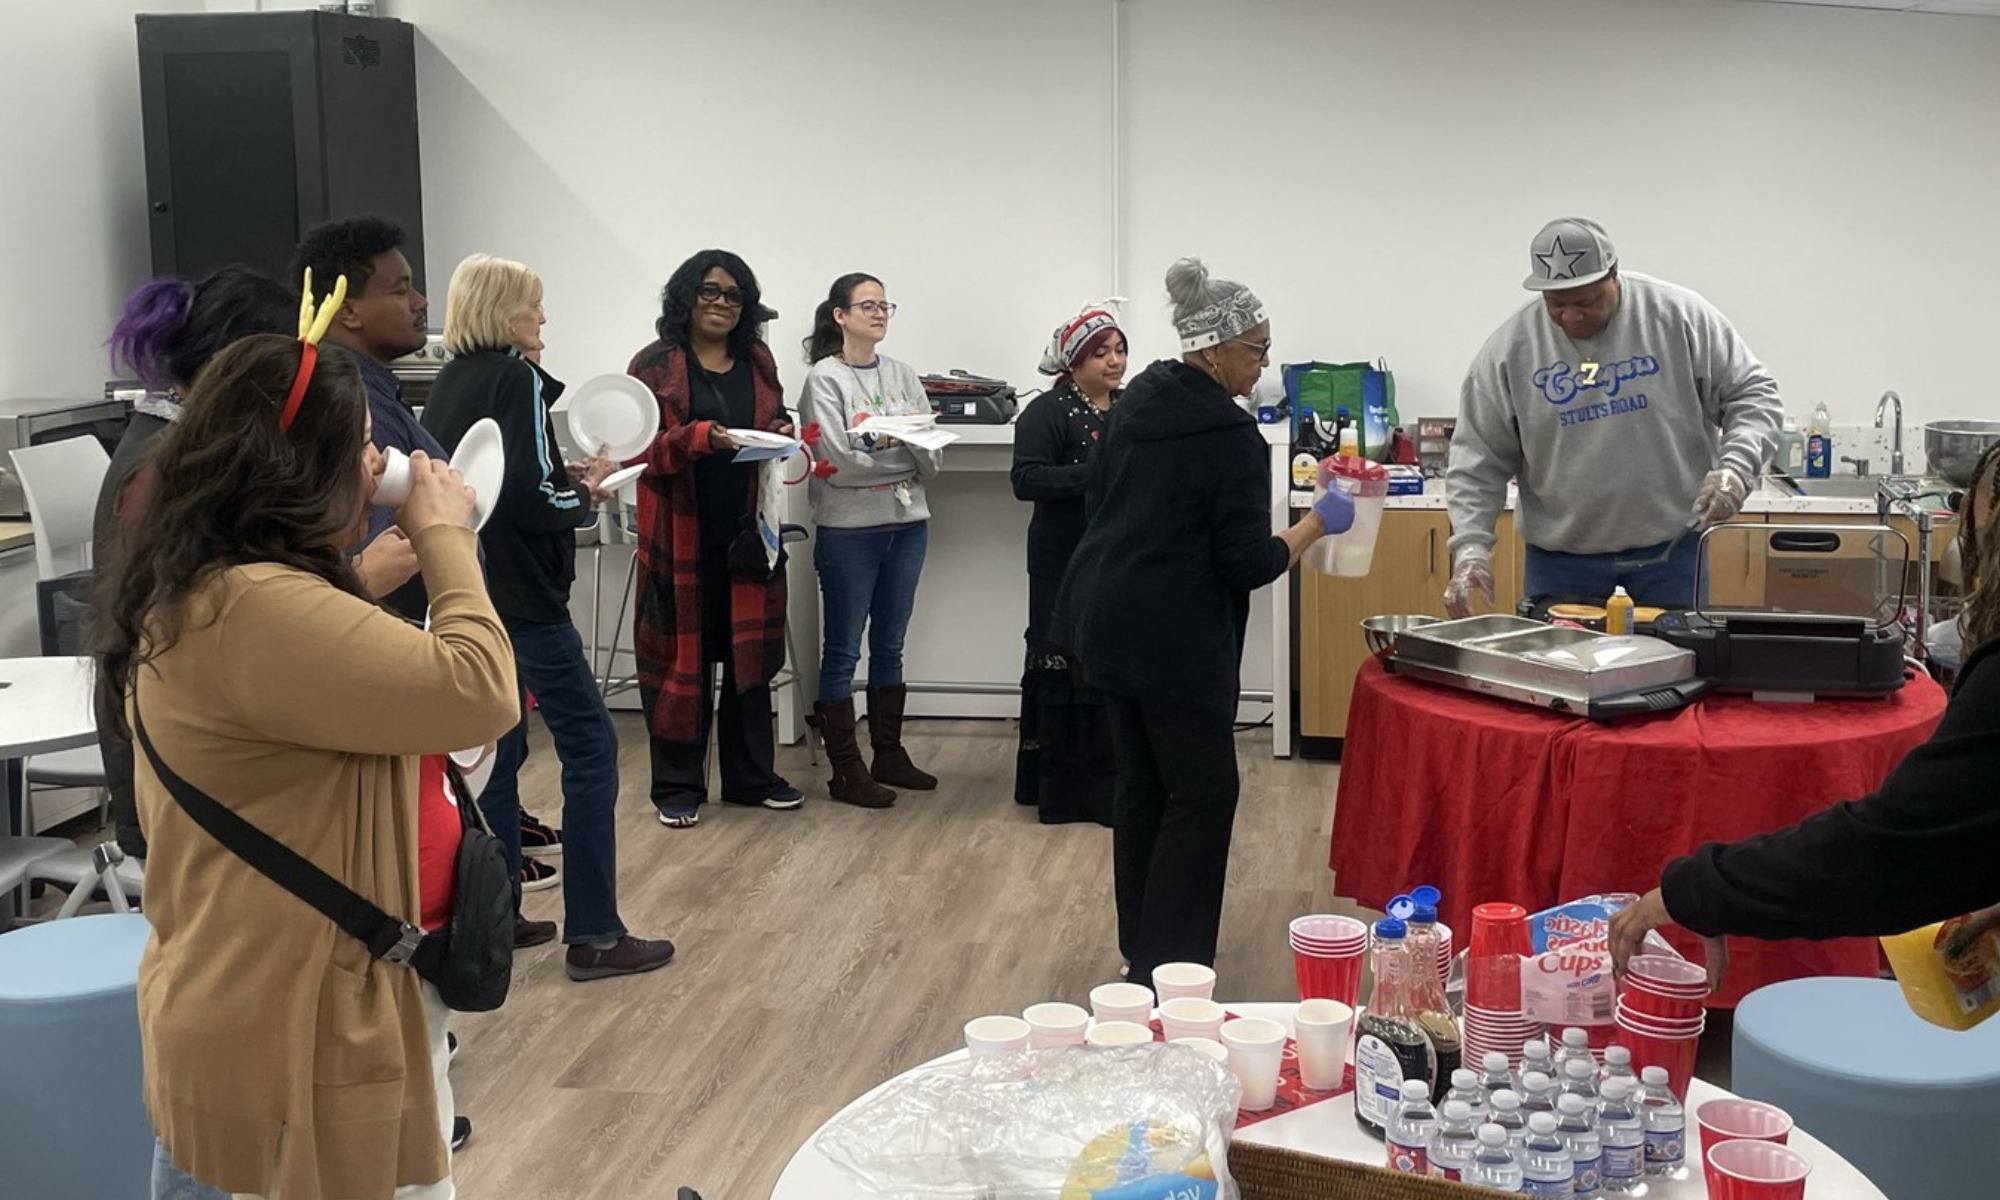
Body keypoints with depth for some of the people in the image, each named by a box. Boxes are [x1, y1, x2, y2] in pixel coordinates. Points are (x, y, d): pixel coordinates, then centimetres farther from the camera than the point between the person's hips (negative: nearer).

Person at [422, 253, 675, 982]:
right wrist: (585, 493, -3)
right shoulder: (518, 379, -13)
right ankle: (593, 935, -3)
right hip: (522, 596, -9)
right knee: (589, 746, -3)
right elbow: (531, 498, -21)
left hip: (469, 593, 9)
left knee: (496, 751, 15)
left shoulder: (448, 383, 12)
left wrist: (565, 477, 9)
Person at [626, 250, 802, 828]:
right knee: (681, 655, 1)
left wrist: (782, 434, -3)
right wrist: (697, 438, -24)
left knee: (750, 651, 10)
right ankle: (677, 786, 11)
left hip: (748, 530, 4)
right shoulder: (654, 366, -3)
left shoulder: (759, 362, 11)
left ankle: (751, 776, 21)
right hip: (681, 534, -4)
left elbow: (776, 426, 21)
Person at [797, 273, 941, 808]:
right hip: (849, 529, -6)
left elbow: (932, 459, 2)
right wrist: (905, 454, -8)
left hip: (907, 524, 6)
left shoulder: (902, 375, 8)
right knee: (843, 651, 2)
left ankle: (889, 754, 24)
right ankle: (846, 769, 8)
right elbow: (838, 462, -16)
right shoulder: (825, 378, -7)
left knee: (890, 646, 14)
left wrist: (897, 447, -19)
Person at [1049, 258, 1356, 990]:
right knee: (1202, 794, -1)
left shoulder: (1136, 402, 8)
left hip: (1108, 619, 9)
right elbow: (1249, 563, -15)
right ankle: (1168, 967, -1)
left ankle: (1140, 948, 24)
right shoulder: (1230, 437, -16)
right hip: (1177, 637, -9)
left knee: (1141, 783, 15)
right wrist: (1319, 523, -2)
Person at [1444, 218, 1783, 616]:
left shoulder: (1680, 317, -5)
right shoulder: (1509, 350, -4)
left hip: (1671, 552, 0)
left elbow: (1753, 395, 2)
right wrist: (1471, 548, -12)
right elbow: (1478, 462, 0)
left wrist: (1735, 468, -15)